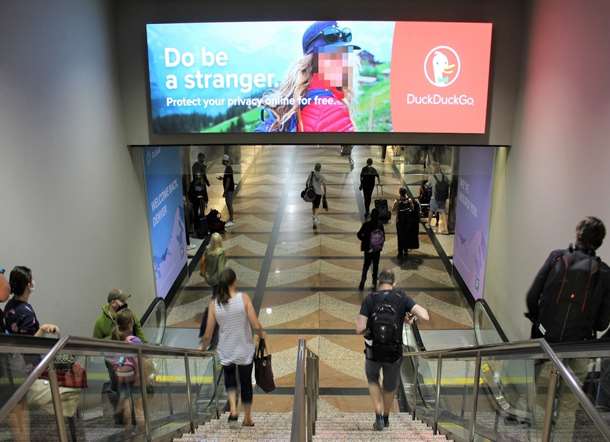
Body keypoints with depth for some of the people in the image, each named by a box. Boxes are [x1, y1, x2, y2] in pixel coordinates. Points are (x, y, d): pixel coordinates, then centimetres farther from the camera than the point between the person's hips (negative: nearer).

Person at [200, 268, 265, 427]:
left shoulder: (214, 304, -8)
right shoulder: (244, 298, -14)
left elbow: (208, 335, -5)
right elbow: (256, 326, -17)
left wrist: (202, 346, 15)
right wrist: (261, 334, 5)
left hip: (225, 351, 2)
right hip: (244, 350, -1)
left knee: (229, 377, 28)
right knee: (246, 382, 18)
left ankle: (233, 409, 8)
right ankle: (247, 419, 31)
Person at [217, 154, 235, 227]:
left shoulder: (228, 169, -19)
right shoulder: (228, 168, 13)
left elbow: (228, 181, -22)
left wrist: (225, 191, -22)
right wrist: (222, 178, 11)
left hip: (229, 190, -10)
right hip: (229, 189, 10)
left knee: (229, 204, -6)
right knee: (229, 204, 15)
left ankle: (231, 221, -3)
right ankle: (230, 219, 23)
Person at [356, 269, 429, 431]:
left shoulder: (369, 299, -9)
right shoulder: (401, 297, -8)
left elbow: (359, 329, -16)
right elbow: (425, 316, -17)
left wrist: (371, 328, 6)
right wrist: (412, 317, 4)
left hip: (373, 353, -1)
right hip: (394, 354, 1)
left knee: (373, 379, 32)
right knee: (390, 386, 29)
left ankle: (379, 417, 21)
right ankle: (385, 418, 49)